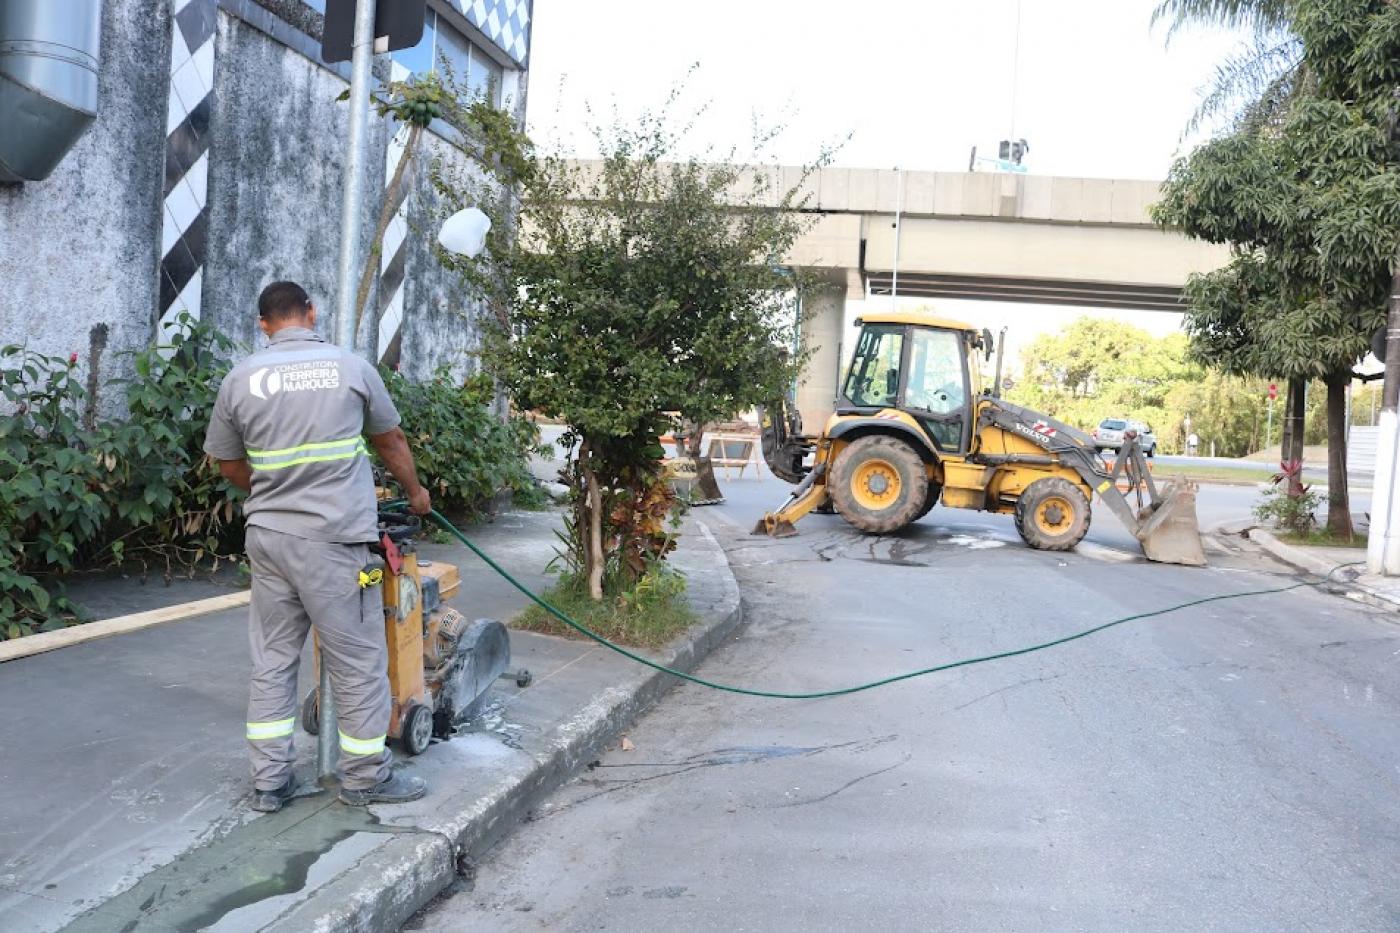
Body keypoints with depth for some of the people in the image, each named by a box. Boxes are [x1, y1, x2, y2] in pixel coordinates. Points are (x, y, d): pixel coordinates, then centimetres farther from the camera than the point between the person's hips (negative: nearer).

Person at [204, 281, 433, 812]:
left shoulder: (241, 379, 4)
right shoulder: (350, 368, 0)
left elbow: (227, 462, 15)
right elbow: (391, 441, 12)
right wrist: (415, 493, 29)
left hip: (268, 535, 4)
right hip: (333, 540, -3)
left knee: (272, 659, 13)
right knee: (358, 662, 6)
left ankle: (269, 782, 20)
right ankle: (365, 778, 17)